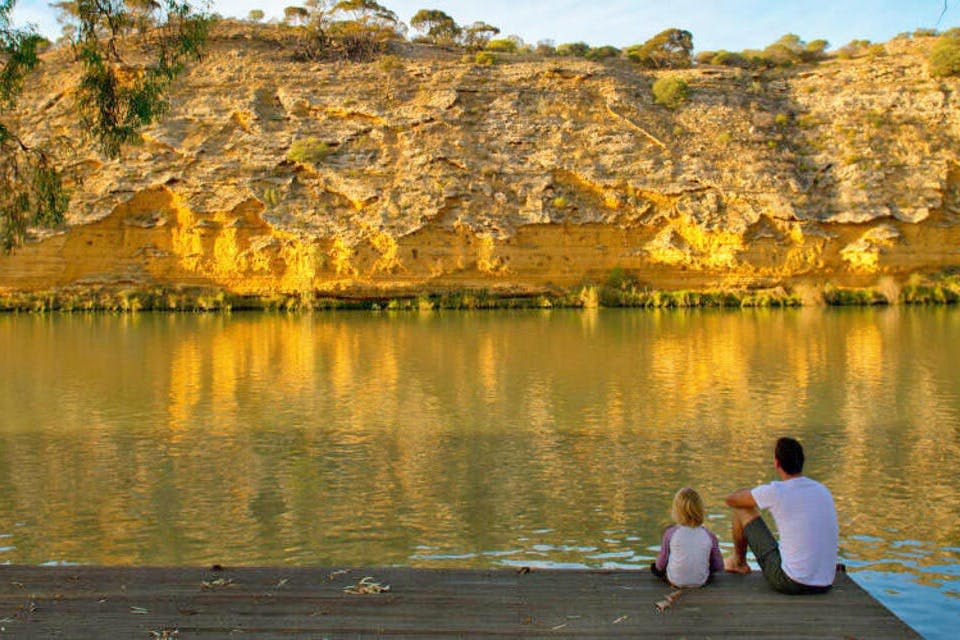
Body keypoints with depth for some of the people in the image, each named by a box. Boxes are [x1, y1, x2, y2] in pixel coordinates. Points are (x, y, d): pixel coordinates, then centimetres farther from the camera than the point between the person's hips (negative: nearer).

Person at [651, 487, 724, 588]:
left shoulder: (671, 533, -14)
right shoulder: (709, 535, -11)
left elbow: (660, 565, -6)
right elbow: (719, 567, -3)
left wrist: (658, 563, 17)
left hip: (676, 581, -4)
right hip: (701, 582, 4)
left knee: (654, 566, 24)